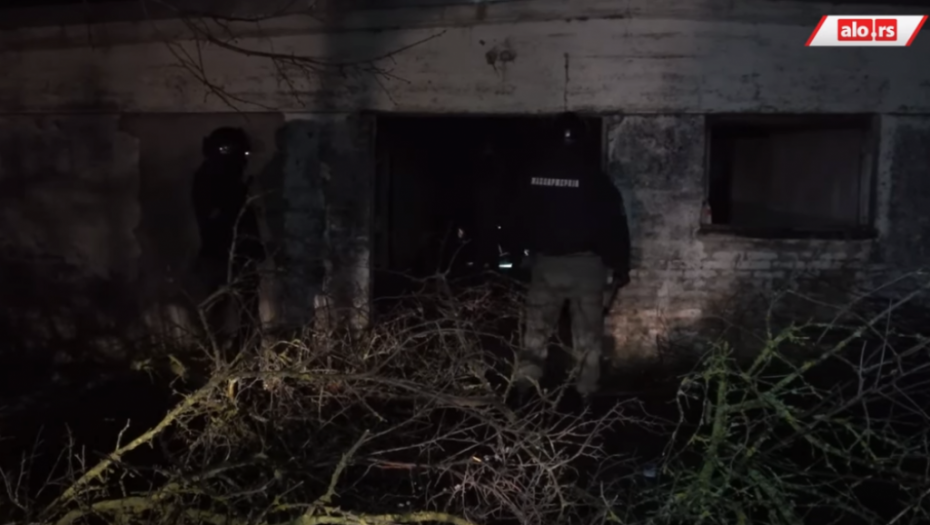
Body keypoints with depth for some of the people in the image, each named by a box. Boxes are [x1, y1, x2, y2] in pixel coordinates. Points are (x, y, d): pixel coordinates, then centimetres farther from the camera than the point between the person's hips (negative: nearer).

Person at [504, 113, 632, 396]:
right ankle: (586, 389, 11)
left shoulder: (532, 175, 0)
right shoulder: (595, 178, -9)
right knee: (588, 332, 8)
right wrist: (620, 265, 1)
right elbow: (615, 224, -7)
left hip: (545, 262, 3)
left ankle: (525, 382, 9)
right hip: (585, 264, -2)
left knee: (537, 327, 13)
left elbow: (517, 220, 9)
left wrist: (522, 252, 21)